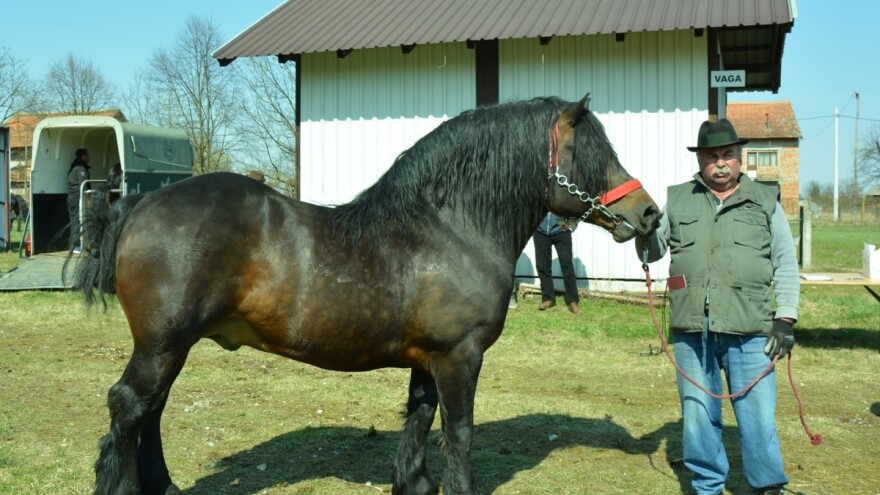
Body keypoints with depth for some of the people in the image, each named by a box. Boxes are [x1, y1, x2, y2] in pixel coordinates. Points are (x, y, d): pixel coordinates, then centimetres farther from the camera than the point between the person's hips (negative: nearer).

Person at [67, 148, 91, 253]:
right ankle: (76, 246, -11)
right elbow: (82, 184, -17)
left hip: (71, 197, 10)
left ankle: (74, 245, 12)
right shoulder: (81, 168, -10)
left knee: (74, 221, 10)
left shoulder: (73, 168, 21)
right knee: (78, 220, -9)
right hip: (78, 196, -10)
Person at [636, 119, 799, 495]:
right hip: (692, 330, 2)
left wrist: (785, 320, -1)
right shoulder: (677, 200, 10)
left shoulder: (766, 201, 8)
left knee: (758, 417, 2)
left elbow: (786, 265, 7)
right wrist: (643, 231, -9)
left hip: (749, 331, -1)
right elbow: (652, 253, 14)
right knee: (698, 418, 10)